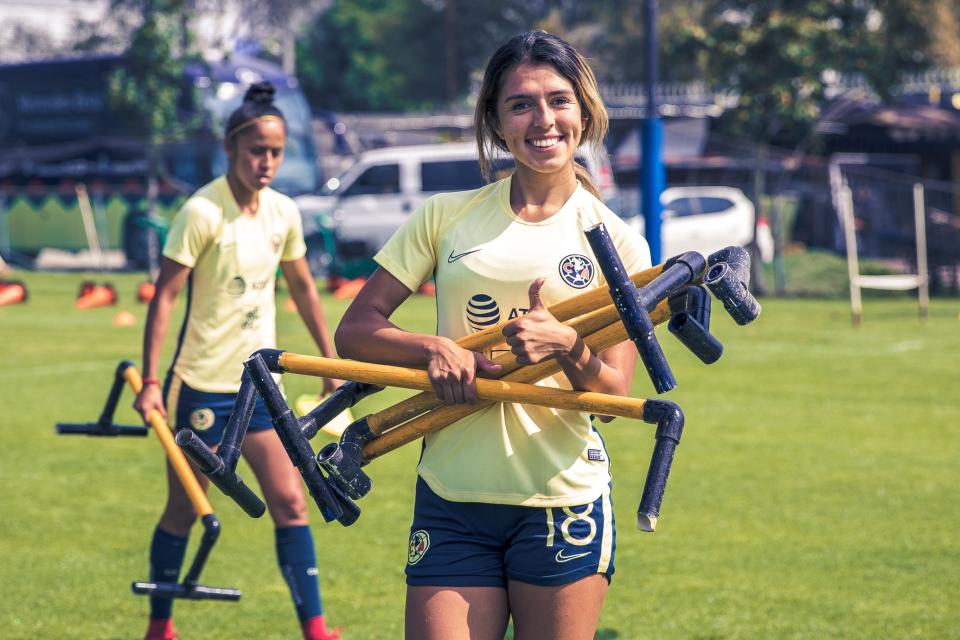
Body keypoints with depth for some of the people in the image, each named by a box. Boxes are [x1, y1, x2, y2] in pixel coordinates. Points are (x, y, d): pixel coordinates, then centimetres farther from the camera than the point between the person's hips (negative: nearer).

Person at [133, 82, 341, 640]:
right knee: (184, 510, 5)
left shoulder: (284, 213, 3)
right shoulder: (203, 212, -15)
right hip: (202, 384, -5)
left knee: (290, 501, -1)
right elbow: (165, 295, -14)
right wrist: (150, 381, -19)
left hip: (259, 383, 5)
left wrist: (331, 362, 17)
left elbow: (303, 289, 16)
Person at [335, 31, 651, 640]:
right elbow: (354, 330, 6)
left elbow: (615, 393, -1)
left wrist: (567, 347, -21)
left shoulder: (620, 242, 4)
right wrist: (434, 348, -12)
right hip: (451, 498, 1)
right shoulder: (446, 216, 7)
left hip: (564, 497, -1)